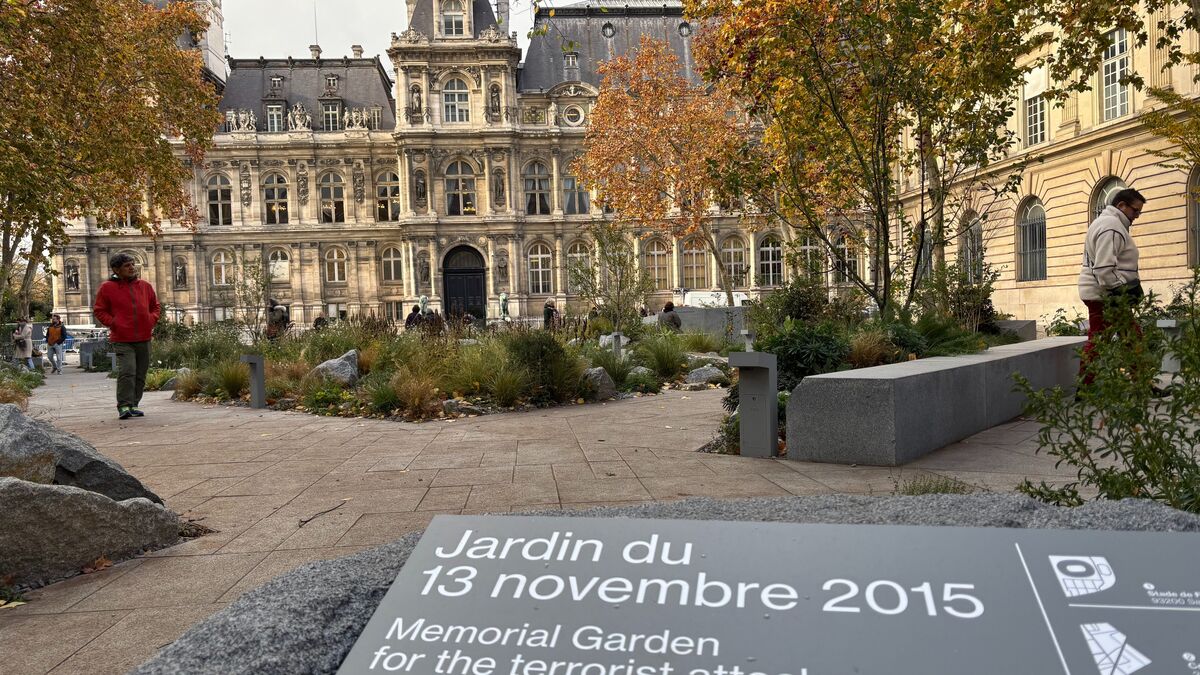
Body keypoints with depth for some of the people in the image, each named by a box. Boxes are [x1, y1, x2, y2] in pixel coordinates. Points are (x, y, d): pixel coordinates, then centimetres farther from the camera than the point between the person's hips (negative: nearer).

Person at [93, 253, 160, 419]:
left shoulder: (145, 286, 10)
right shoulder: (107, 287, -1)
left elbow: (155, 306, 22)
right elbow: (99, 310, 5)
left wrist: (152, 319, 4)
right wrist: (113, 323, -8)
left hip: (144, 339, 5)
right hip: (122, 340, -4)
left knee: (140, 374, 8)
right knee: (127, 371, -18)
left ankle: (133, 405, 19)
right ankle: (124, 406, -12)